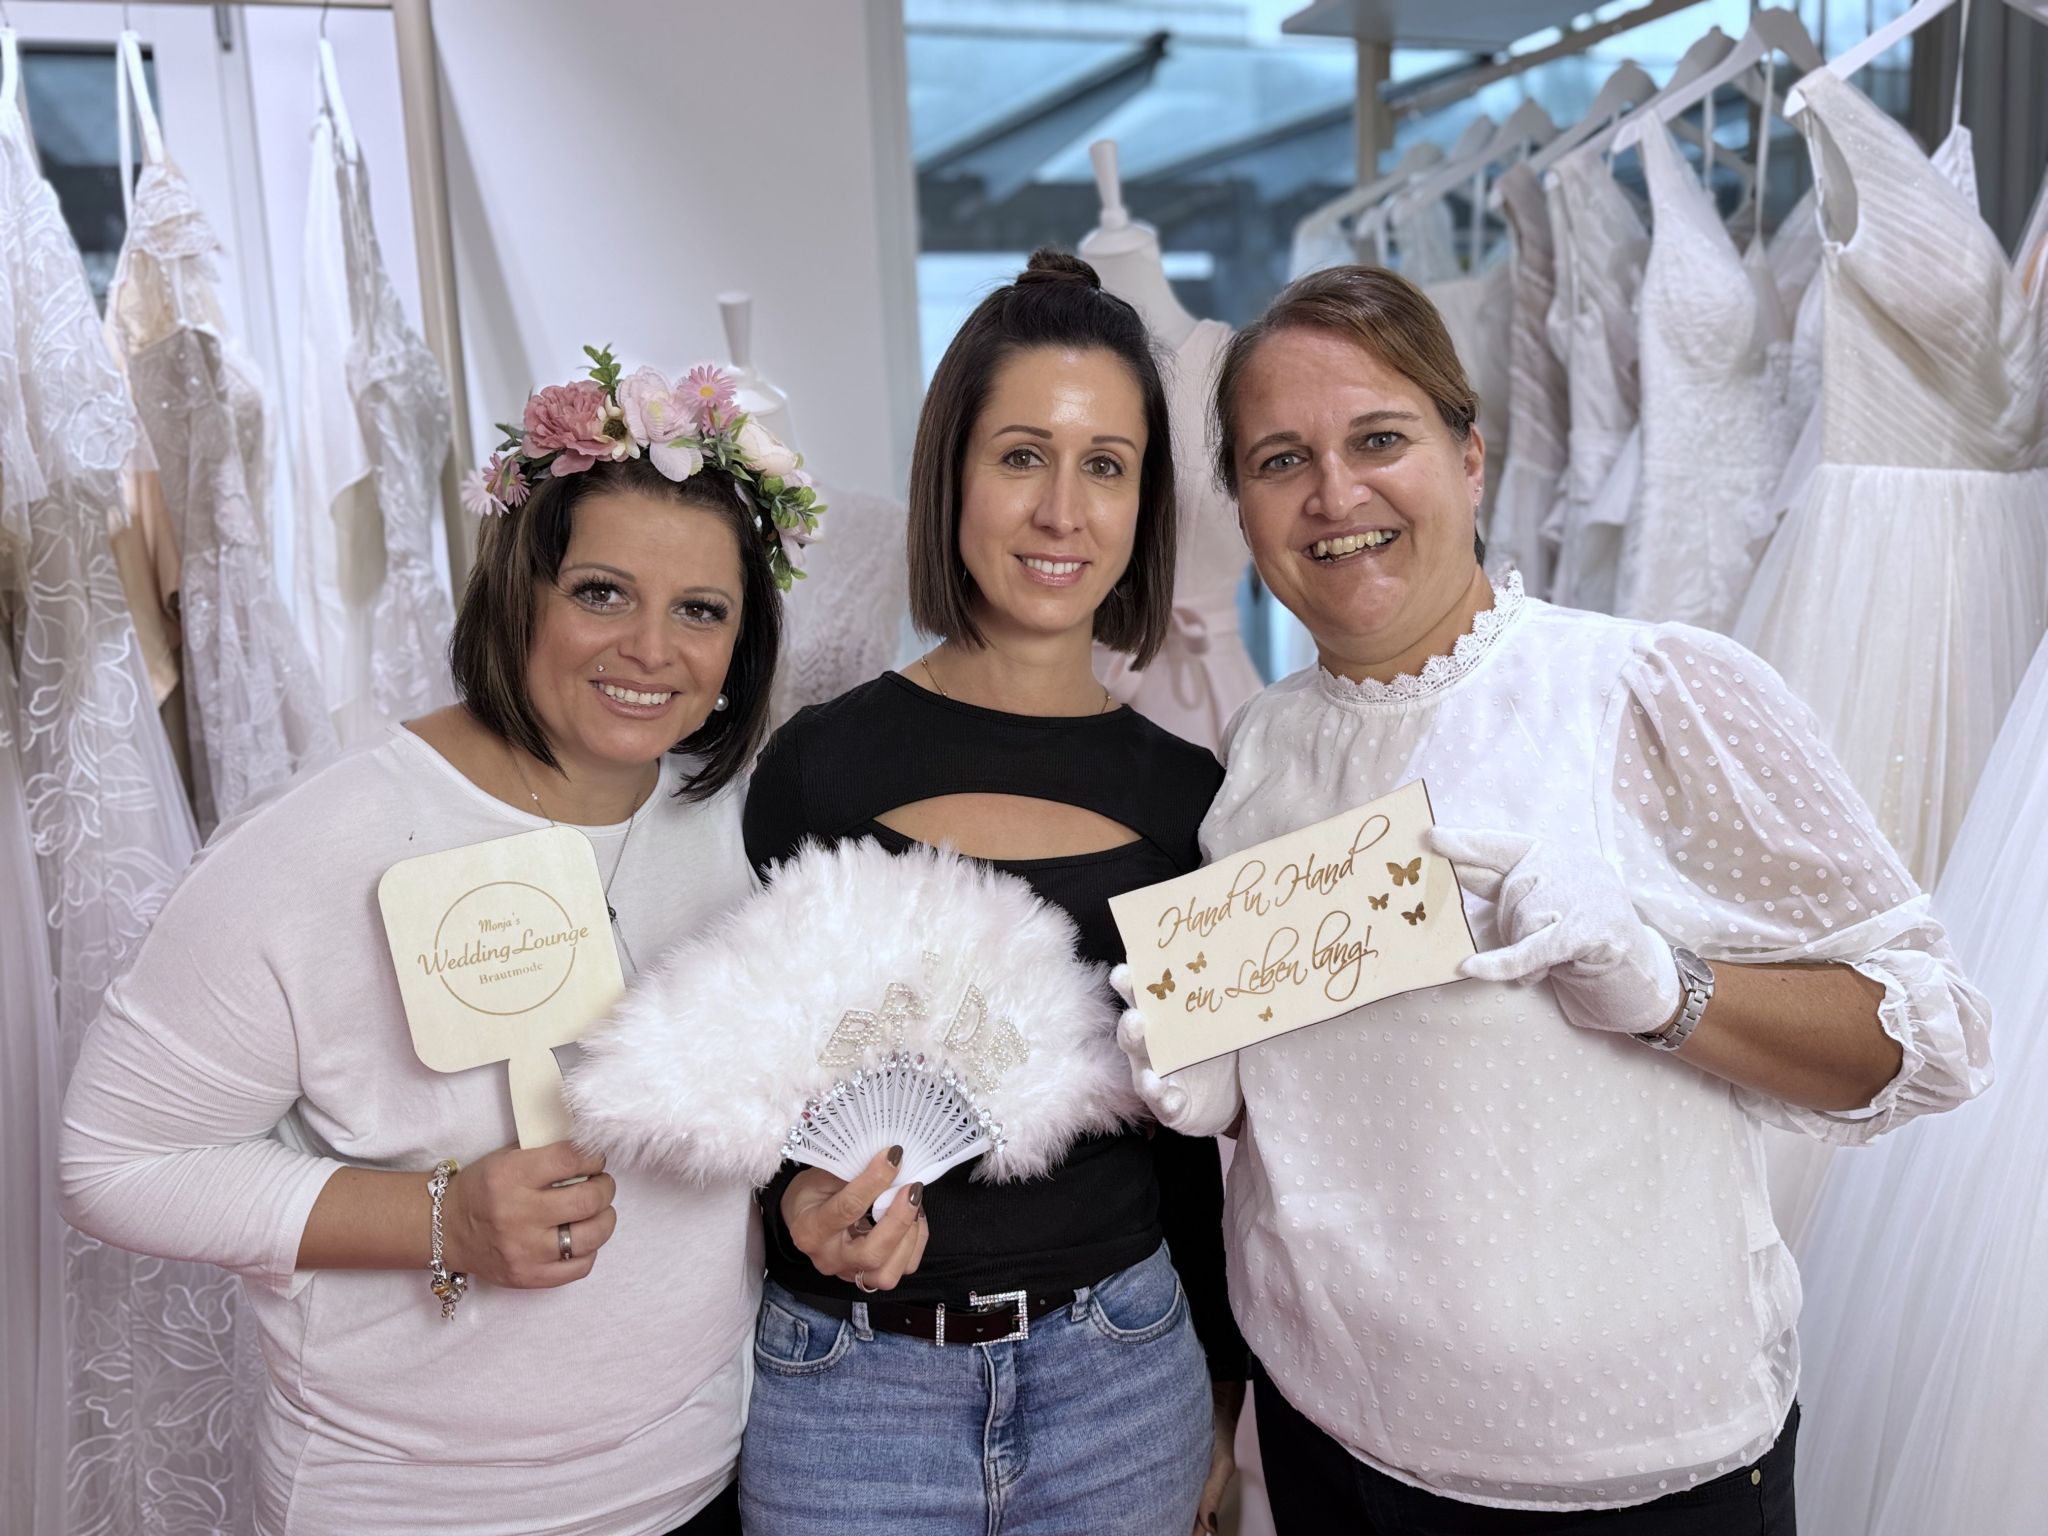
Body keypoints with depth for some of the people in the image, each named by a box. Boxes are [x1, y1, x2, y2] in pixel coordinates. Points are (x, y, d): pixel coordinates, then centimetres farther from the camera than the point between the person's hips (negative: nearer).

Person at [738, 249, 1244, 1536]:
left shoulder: (1185, 790, -2)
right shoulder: (821, 763, -8)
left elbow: (1189, 1133, 7)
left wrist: (1220, 1397, 12)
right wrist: (802, 1197, -17)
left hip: (1119, 1376, 2)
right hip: (850, 1385, -1)